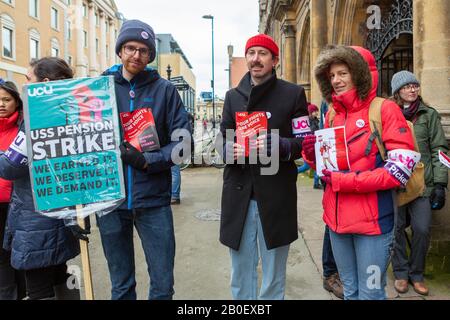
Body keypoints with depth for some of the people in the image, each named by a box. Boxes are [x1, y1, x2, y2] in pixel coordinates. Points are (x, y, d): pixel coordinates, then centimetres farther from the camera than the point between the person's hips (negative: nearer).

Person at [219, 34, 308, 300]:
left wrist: (277, 144, -20)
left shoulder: (293, 93, 3)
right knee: (241, 274, 14)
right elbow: (222, 141, 13)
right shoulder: (233, 96, 14)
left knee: (273, 276, 10)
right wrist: (231, 150, -10)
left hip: (276, 196, -2)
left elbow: (304, 142, 0)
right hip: (238, 195, 3)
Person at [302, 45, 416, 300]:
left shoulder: (385, 110, -9)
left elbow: (401, 168, -16)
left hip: (372, 220, -5)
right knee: (350, 292, 20)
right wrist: (313, 154, -6)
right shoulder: (332, 117, 8)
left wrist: (344, 181, -19)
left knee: (370, 293, 8)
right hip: (337, 218, 6)